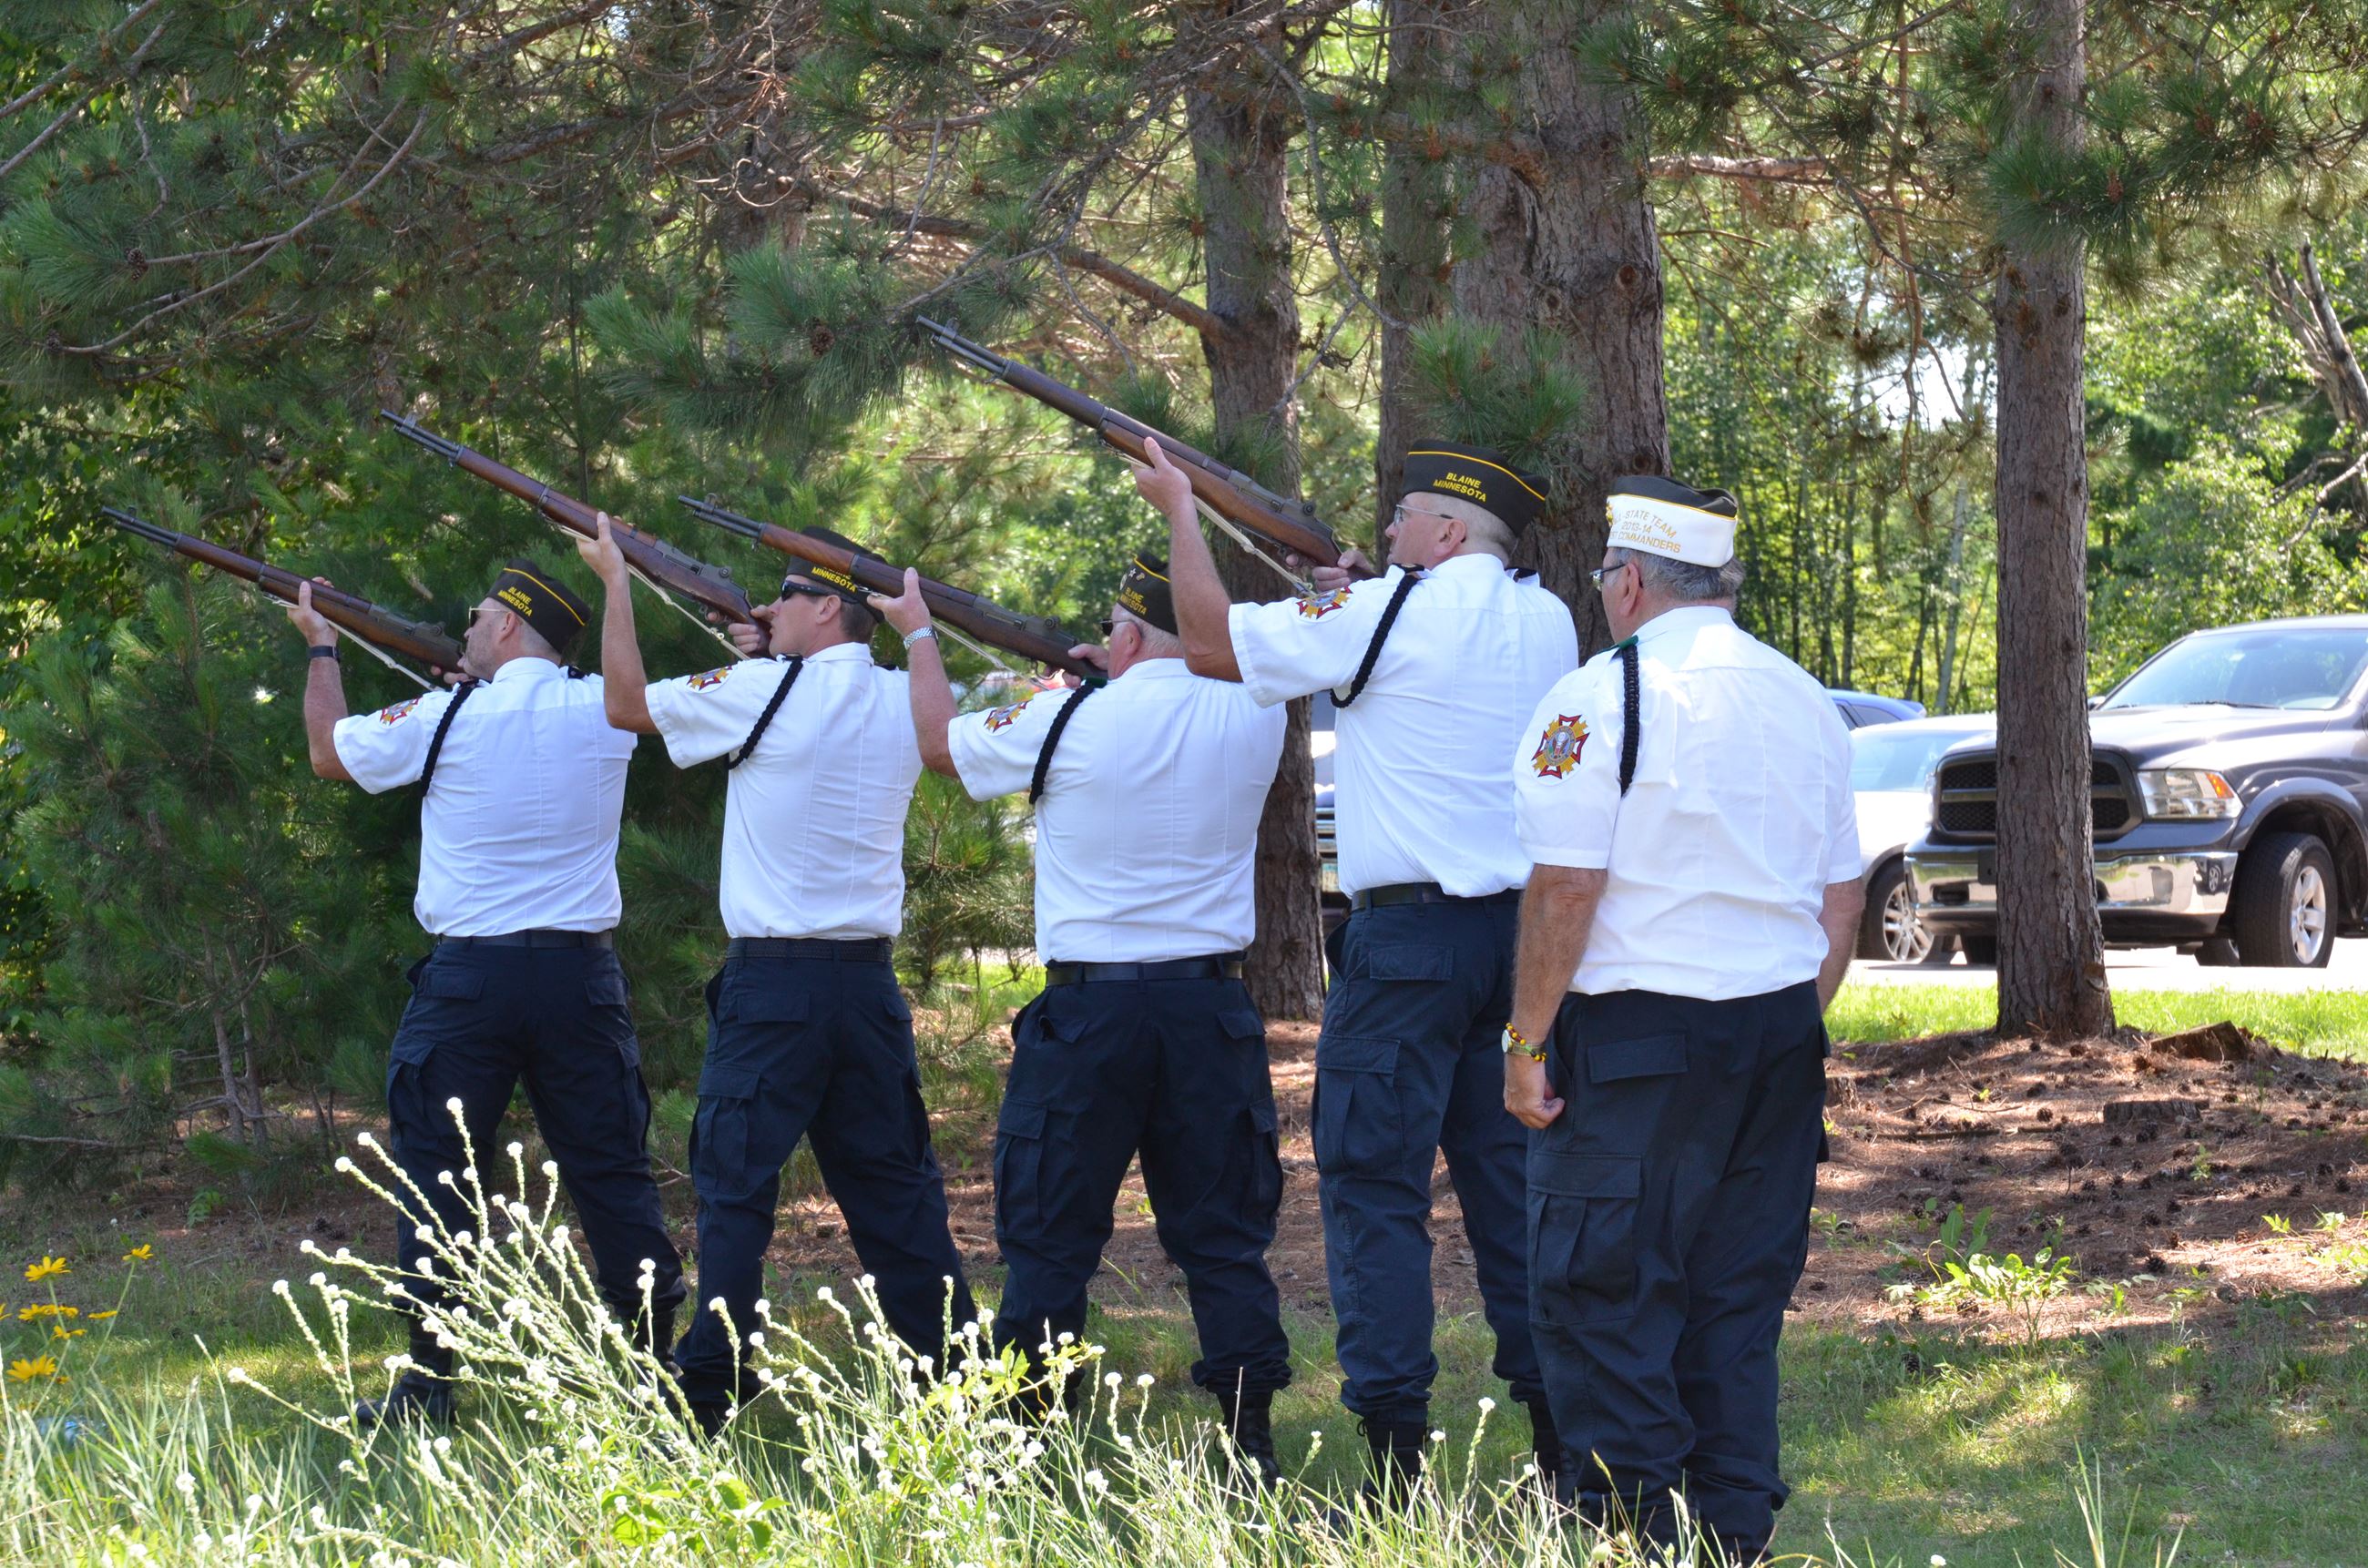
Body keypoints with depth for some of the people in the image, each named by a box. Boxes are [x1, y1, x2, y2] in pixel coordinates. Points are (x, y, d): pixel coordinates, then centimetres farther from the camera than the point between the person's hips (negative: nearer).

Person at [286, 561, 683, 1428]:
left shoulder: (443, 719, -6)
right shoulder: (604, 713, 1)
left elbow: (329, 751, 13)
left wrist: (321, 648, 28)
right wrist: (479, 676, 33)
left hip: (469, 976, -2)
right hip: (581, 974, 2)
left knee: (434, 1174, 5)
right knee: (612, 1170, 8)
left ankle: (429, 1382, 4)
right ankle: (654, 1363, 9)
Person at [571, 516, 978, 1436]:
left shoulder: (766, 692, -10)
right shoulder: (903, 705, 7)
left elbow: (628, 704, 2)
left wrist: (615, 580, 11)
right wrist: (770, 661, 20)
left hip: (775, 980, -5)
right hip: (870, 980, 6)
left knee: (735, 1183, -1)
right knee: (891, 1180, 11)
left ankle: (708, 1388, -3)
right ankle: (951, 1367, 11)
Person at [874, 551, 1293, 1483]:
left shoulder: (1069, 720, -8)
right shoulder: (1252, 719, -2)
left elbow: (941, 741, 11)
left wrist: (918, 632, 24)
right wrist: (1123, 676, 28)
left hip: (1088, 1010, -3)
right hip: (1210, 1004, 3)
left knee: (1049, 1238, 6)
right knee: (1222, 1233, 7)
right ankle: (1251, 1445, 6)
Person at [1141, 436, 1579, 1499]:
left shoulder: (1388, 613, -9)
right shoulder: (1549, 624, 9)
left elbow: (1210, 643, -1)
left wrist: (1180, 509, 12)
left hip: (1407, 934, -6)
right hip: (1523, 926, 6)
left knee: (1374, 1184, -3)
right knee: (1511, 1178, 11)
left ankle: (1397, 1456, -8)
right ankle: (1563, 1441, 10)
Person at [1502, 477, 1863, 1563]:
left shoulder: (1605, 693, -9)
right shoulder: (1802, 700, 13)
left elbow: (1565, 887, -14)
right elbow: (1840, 903, 17)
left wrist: (1526, 1041, -7)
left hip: (1637, 1036, -7)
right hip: (1780, 1029, 7)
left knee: (1604, 1303, -2)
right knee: (1739, 1304, 11)